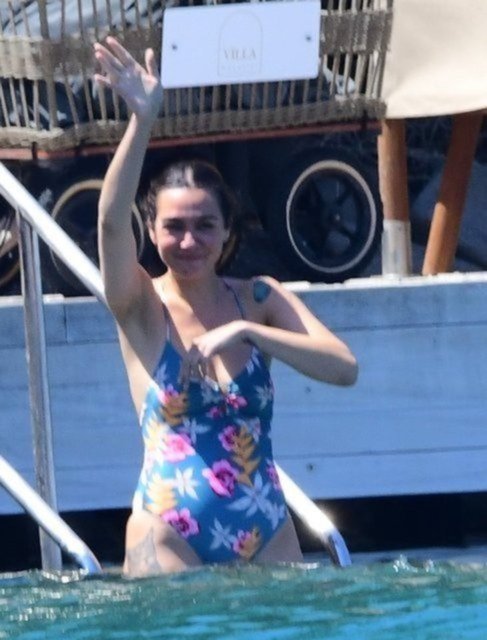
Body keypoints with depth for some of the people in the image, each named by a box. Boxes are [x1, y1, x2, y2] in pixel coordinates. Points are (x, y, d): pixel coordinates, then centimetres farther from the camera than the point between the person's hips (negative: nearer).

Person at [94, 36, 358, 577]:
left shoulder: (259, 298, 6)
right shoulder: (141, 309, 0)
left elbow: (344, 368, -7)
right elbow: (111, 220, -18)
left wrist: (245, 330, -17)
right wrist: (142, 119, -29)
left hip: (266, 534, 2)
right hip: (169, 537, -2)